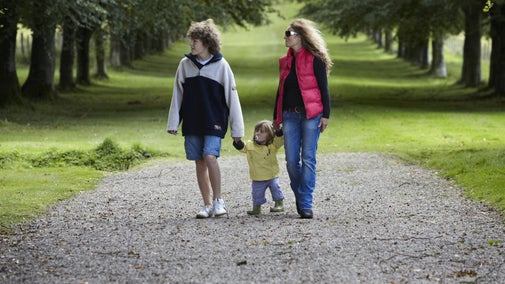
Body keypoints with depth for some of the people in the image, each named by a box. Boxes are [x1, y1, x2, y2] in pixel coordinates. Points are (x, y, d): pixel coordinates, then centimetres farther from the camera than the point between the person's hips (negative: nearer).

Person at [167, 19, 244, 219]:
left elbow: (232, 97, -2)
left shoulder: (221, 65, -4)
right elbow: (177, 96, 9)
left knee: (210, 157, -20)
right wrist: (173, 123, 6)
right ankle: (207, 205, 14)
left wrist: (237, 129, -2)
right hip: (192, 123, 4)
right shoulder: (185, 64, 5)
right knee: (199, 163, 5)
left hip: (214, 122, -4)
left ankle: (218, 200, -5)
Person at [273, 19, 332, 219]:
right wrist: (276, 117, 20)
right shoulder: (285, 61, 14)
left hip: (311, 114, -5)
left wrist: (325, 115, -10)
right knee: (291, 160, 1)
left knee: (308, 159, -5)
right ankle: (300, 198, 19)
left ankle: (305, 205, -4)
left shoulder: (315, 59, -4)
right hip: (290, 115, 5)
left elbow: (323, 89, -4)